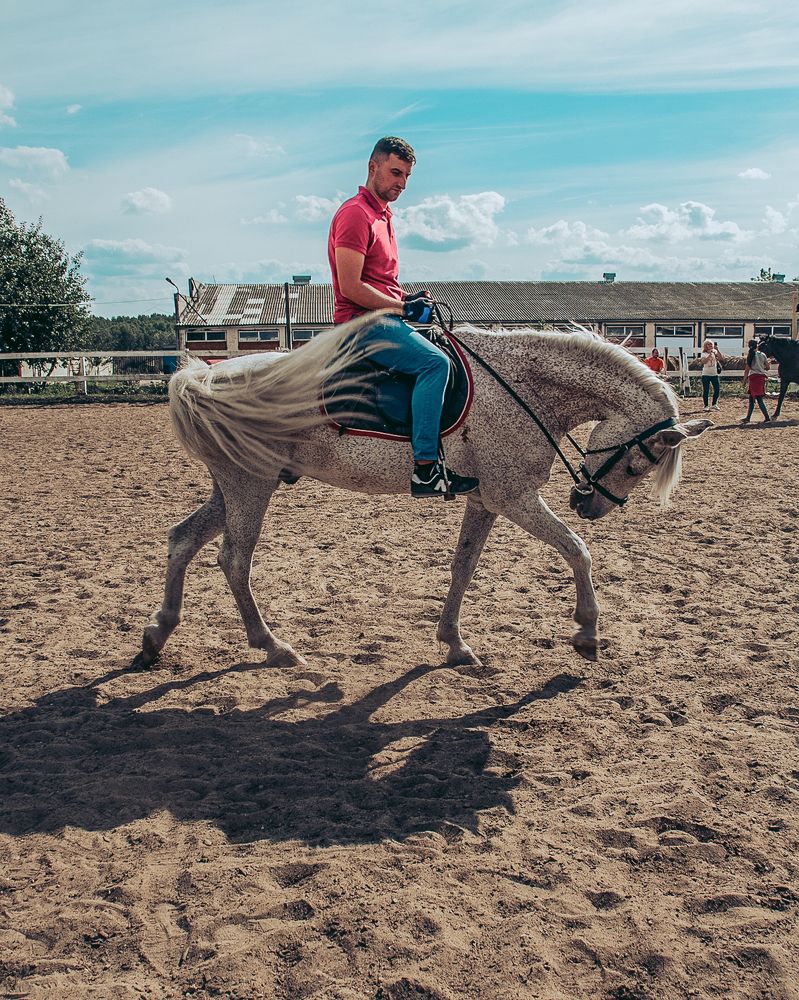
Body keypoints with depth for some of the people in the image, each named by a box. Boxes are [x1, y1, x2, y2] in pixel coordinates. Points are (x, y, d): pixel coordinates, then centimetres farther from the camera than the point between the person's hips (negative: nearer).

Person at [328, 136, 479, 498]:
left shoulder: (381, 215, 20)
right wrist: (403, 307, -15)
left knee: (445, 355, 15)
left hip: (385, 319, 11)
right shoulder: (355, 214, -11)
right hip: (361, 322, -11)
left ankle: (435, 462, 16)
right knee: (434, 361, -28)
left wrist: (411, 299, 9)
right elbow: (351, 287, -20)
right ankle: (425, 469, -31)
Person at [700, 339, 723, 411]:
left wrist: (717, 350, -17)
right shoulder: (704, 354, -2)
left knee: (717, 389, -1)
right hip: (706, 374, -3)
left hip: (714, 374, 3)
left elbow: (721, 358, -11)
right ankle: (706, 406, 5)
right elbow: (703, 362, -21)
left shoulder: (715, 352, 6)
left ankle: (714, 404, 14)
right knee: (706, 390, -2)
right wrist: (710, 355, -28)